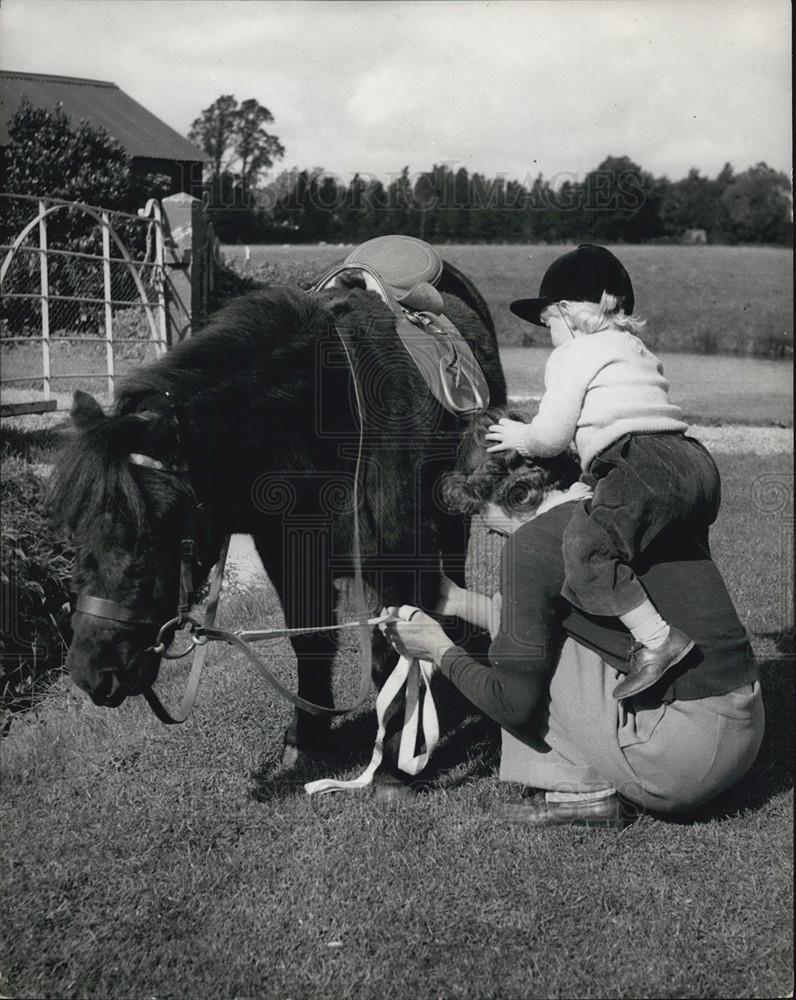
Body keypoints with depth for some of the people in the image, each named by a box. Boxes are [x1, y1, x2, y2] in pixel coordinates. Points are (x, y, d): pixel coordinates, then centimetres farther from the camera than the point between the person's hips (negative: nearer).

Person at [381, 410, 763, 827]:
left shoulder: (532, 542, -12)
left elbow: (514, 702, -6)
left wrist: (439, 649, 10)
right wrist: (462, 602, 30)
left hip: (687, 757, -8)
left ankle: (586, 787, 6)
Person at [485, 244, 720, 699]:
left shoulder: (572, 355, 8)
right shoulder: (635, 349, 35)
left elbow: (552, 436, 3)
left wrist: (522, 437, 24)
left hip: (647, 465, -10)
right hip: (695, 461, 10)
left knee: (587, 547, -19)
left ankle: (658, 640, -25)